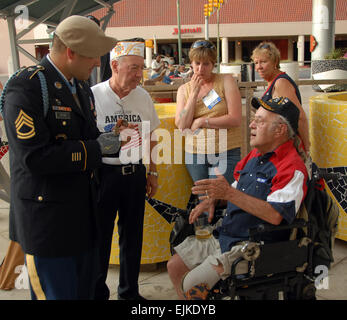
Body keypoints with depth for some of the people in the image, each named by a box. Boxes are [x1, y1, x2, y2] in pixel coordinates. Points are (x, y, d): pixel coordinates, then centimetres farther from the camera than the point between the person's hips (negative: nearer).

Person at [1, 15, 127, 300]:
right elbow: (35, 157, -26)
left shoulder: (82, 88, 11)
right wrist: (96, 147, -19)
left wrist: (113, 139, -2)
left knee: (86, 290, 21)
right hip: (48, 218, -8)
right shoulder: (26, 86, -17)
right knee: (56, 292, 6)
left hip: (84, 212, 8)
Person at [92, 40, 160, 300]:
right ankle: (97, 291, 27)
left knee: (132, 235, 14)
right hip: (104, 173, -4)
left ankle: (130, 291, 33)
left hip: (136, 173, 5)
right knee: (100, 236, 6)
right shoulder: (93, 96, -10)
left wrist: (152, 172, 14)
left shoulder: (143, 96, 4)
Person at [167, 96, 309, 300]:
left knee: (192, 286, -18)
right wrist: (214, 198, 4)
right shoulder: (256, 154, 11)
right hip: (225, 238, 9)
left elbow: (275, 215, -30)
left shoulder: (292, 167, -18)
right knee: (175, 266, 10)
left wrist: (229, 193, -33)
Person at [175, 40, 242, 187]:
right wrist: (194, 93, -8)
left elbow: (235, 119, -9)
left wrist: (201, 121, -8)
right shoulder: (184, 89, 8)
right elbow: (181, 125, -4)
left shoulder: (226, 81, -1)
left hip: (225, 153, -3)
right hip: (194, 154, 3)